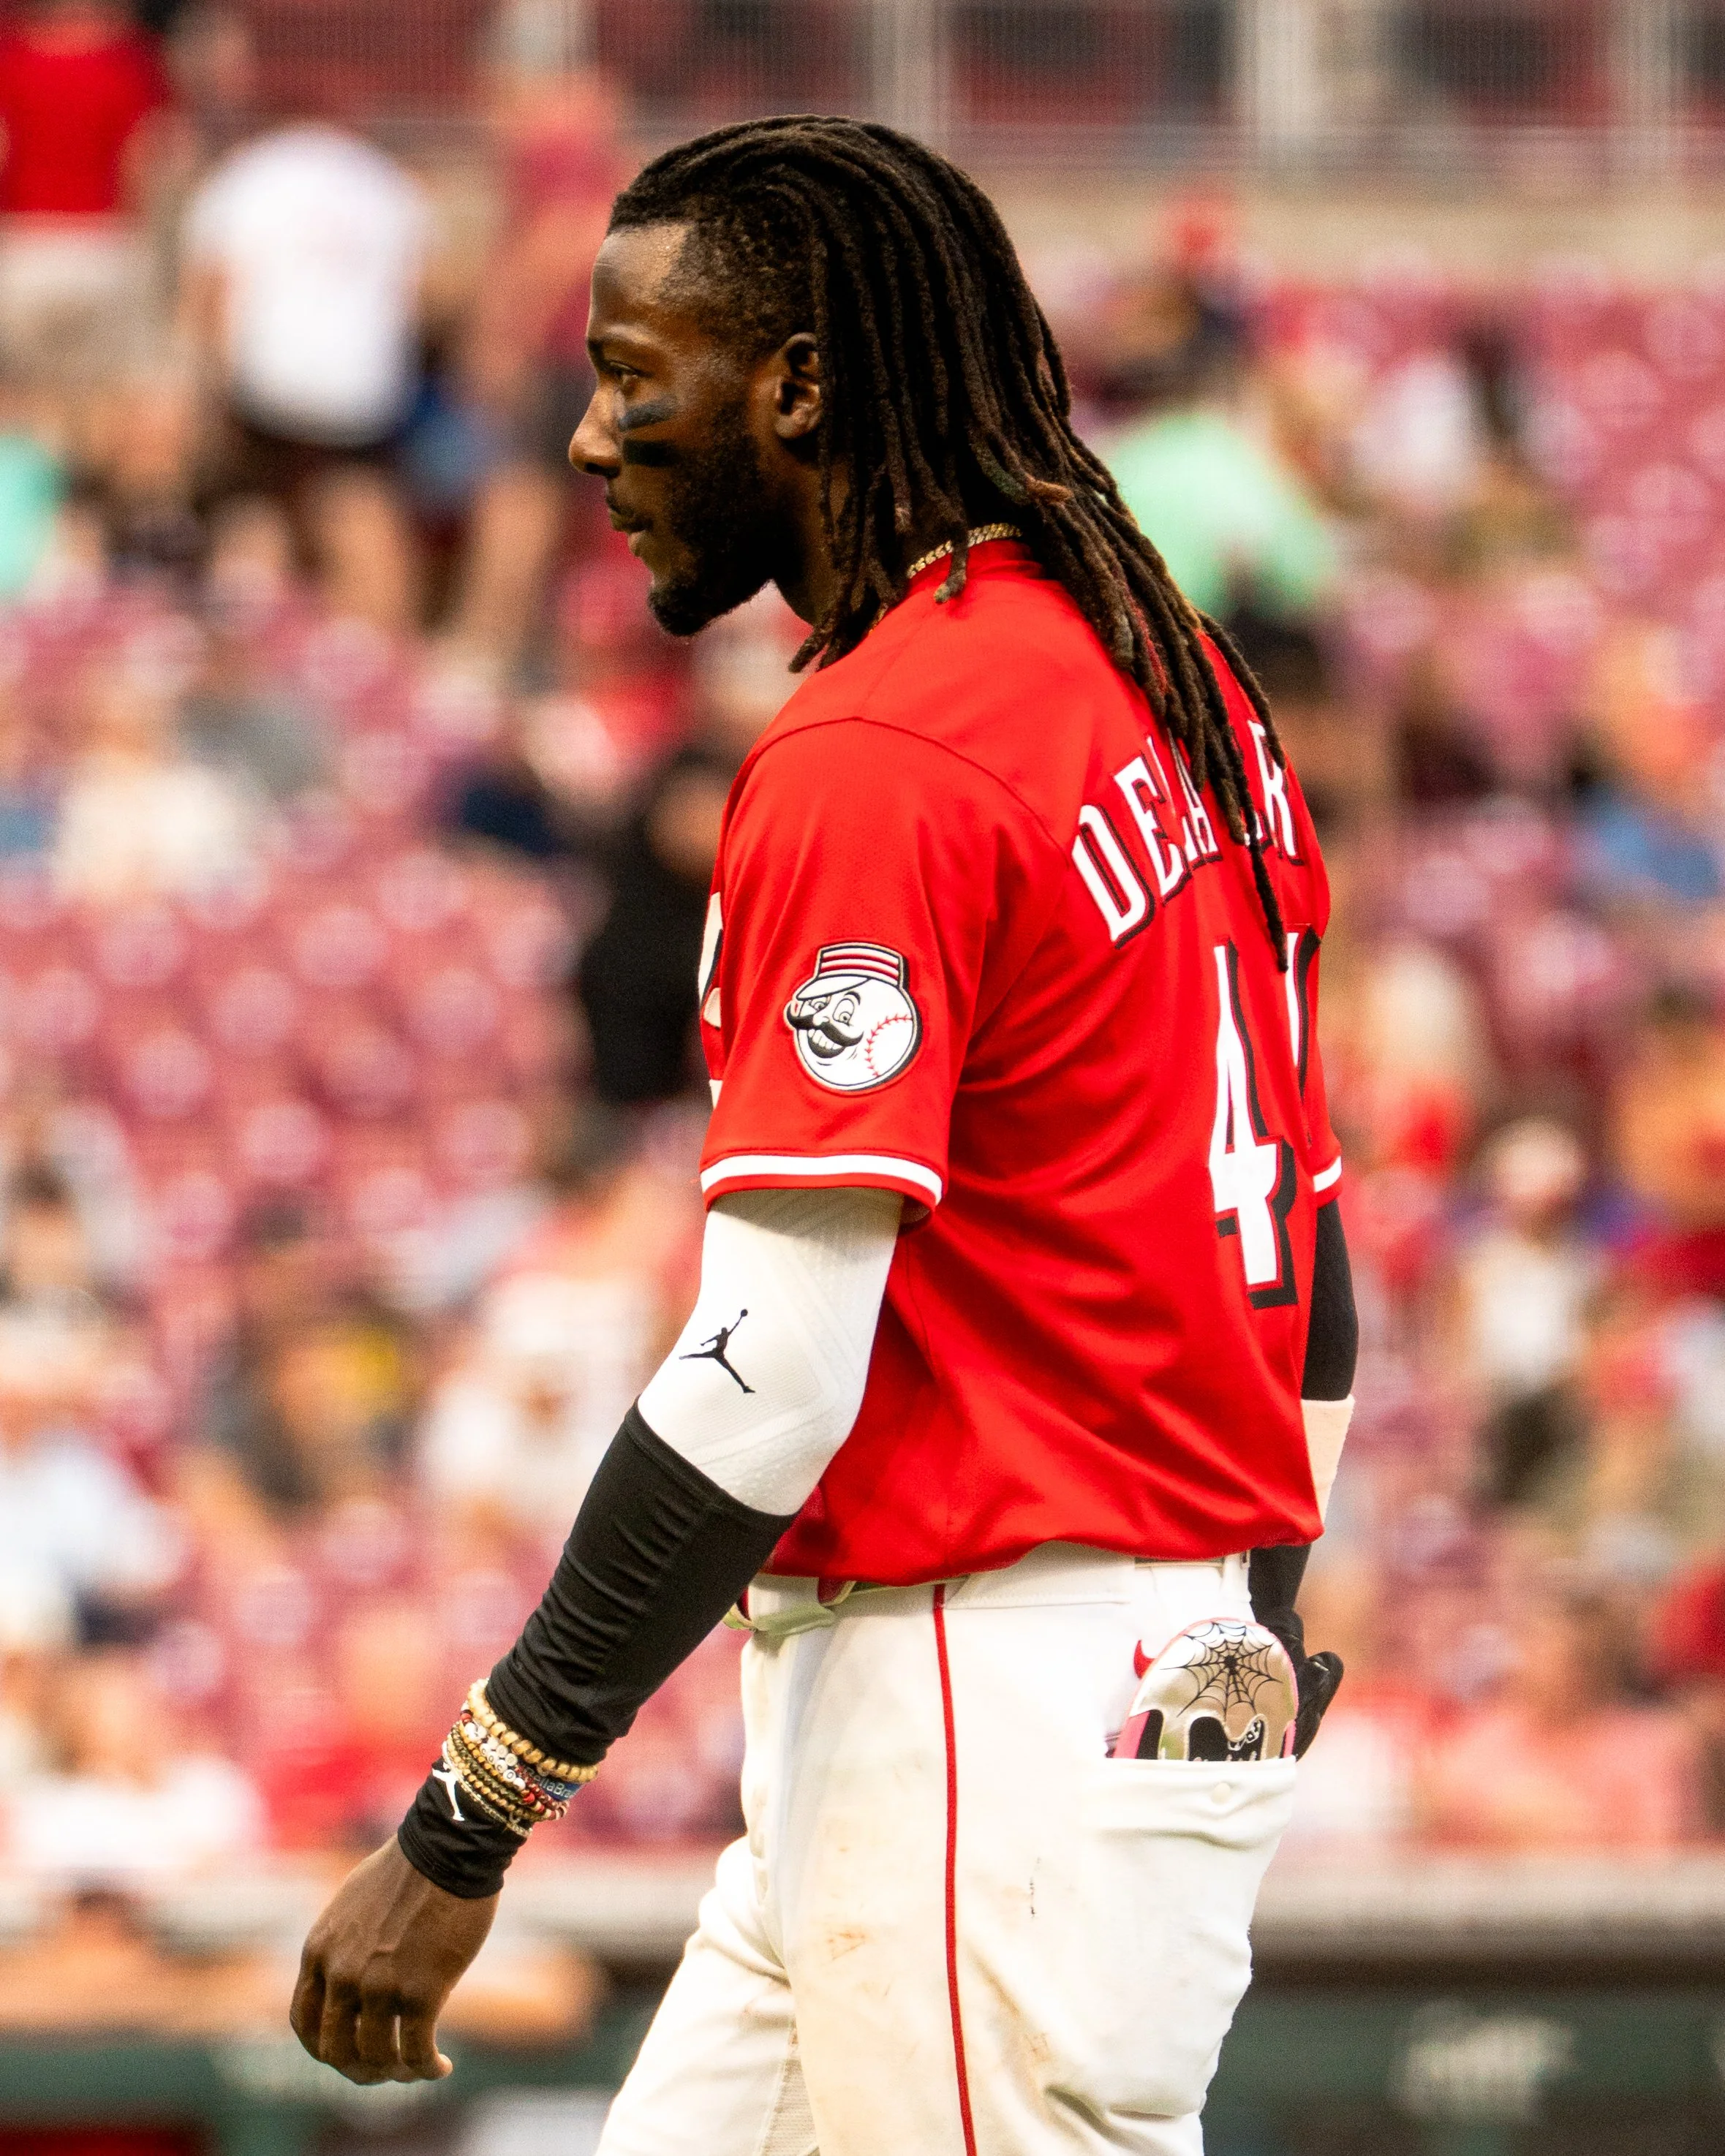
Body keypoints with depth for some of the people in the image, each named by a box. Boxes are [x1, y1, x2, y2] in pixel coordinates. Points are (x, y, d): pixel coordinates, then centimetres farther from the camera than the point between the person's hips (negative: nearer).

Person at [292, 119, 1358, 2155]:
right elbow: (1307, 1278, 19)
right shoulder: (1178, 688, 14)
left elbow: (771, 1376, -21)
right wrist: (1256, 1657, 28)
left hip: (995, 1736, -10)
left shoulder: (872, 762, -15)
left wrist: (464, 1824, -19)